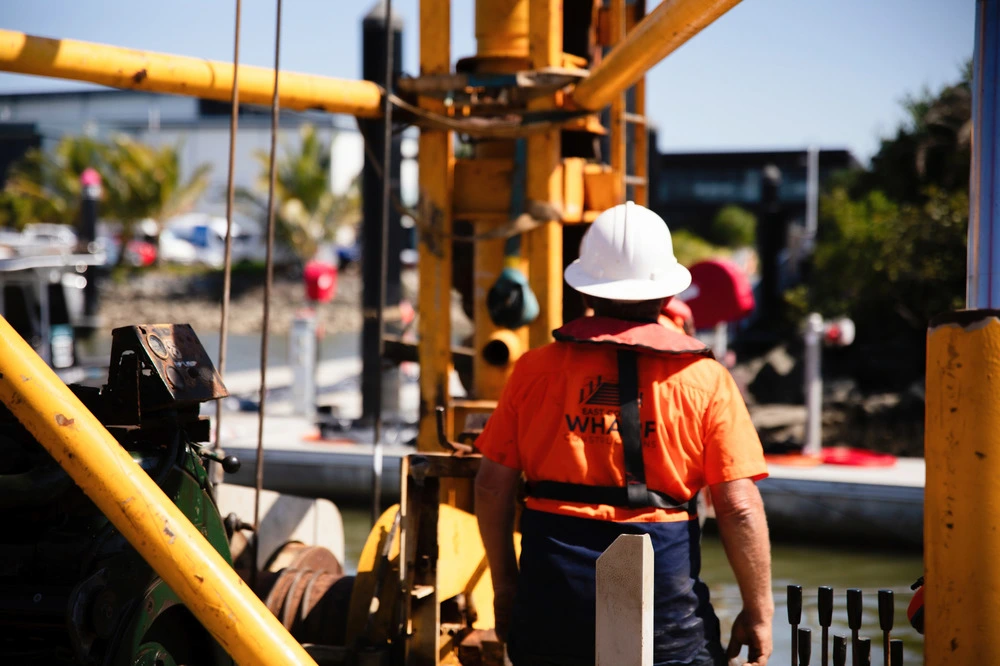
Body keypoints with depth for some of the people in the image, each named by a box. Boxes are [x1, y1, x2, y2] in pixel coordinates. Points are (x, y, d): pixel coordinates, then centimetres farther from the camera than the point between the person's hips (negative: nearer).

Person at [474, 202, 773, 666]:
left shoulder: (536, 369, 2)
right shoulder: (704, 379, -2)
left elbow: (493, 486, 4)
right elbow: (740, 508, -5)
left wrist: (504, 580, 16)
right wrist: (758, 611, 3)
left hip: (553, 593, 2)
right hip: (664, 594, -2)